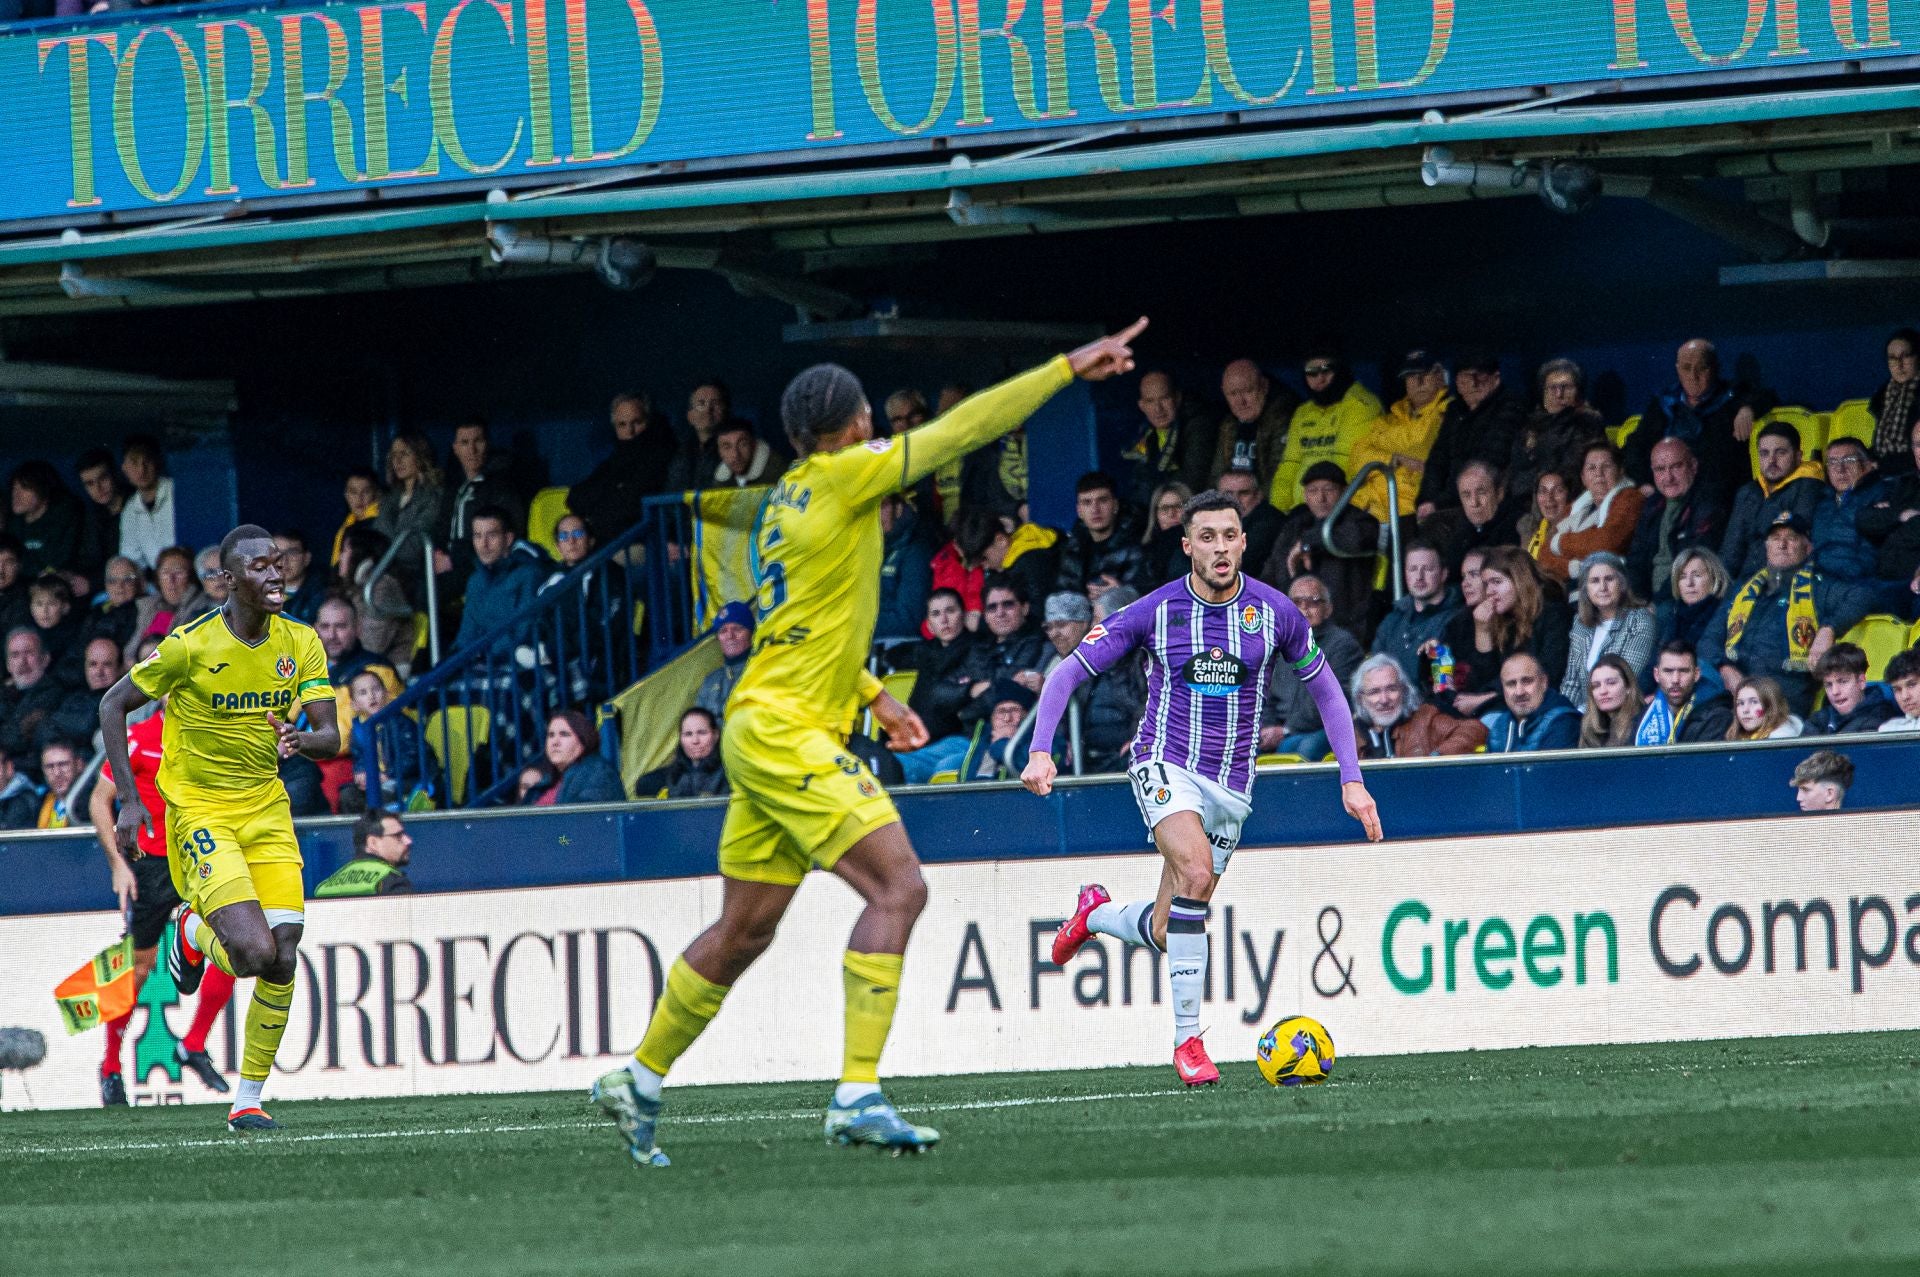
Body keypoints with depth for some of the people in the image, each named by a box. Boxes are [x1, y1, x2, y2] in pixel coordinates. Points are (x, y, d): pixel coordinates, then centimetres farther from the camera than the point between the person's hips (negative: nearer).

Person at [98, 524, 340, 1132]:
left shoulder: (301, 643, -2)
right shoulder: (191, 646, -15)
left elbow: (331, 738, -3)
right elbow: (114, 705, -4)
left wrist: (302, 740, -28)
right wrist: (129, 800, -9)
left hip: (267, 808, 5)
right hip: (200, 812, -5)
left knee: (283, 961, -5)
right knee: (253, 952, -21)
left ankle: (248, 1102, 11)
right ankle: (193, 933, 17)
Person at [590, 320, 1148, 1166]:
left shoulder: (792, 496, 16)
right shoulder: (840, 477, -10)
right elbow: (962, 429, -10)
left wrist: (872, 694, 24)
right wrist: (1069, 367, -5)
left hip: (765, 735, 9)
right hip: (787, 734, -9)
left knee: (745, 929, 16)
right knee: (898, 886, -15)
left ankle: (639, 1081, 25)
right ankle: (858, 1095, -21)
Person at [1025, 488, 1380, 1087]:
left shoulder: (1274, 612, -3)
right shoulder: (1155, 612, -8)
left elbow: (1327, 692, 10)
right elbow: (1069, 673, -2)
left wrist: (1352, 779, 3)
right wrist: (1040, 750, -16)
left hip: (1231, 784, 3)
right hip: (1166, 765, -3)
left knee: (1165, 933, 3)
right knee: (1196, 869, -32)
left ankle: (1098, 914, 40)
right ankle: (1187, 1038, -26)